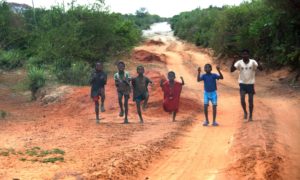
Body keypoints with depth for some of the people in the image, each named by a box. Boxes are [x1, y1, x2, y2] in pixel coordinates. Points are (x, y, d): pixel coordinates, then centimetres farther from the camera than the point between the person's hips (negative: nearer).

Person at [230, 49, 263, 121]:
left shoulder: (253, 62, -8)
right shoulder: (239, 62, -6)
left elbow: (261, 69, -15)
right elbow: (232, 70, -12)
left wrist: (258, 63, -34)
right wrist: (233, 63, -28)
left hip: (250, 84, 0)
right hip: (242, 84, 0)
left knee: (250, 101, 5)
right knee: (242, 99, -14)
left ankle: (250, 116, 21)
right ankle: (245, 112, 10)